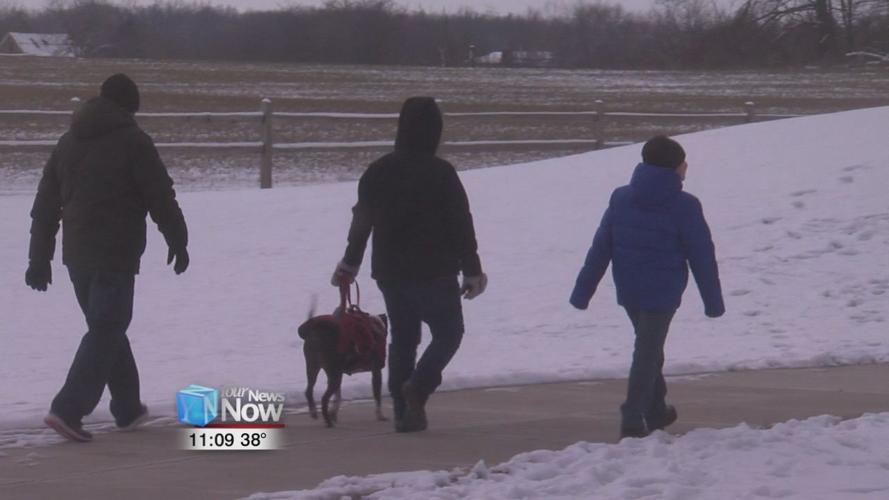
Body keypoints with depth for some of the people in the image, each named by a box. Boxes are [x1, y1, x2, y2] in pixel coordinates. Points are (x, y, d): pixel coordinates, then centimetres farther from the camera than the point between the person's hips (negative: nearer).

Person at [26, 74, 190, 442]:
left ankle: (128, 408, 25)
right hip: (116, 255, -7)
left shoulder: (68, 143, 12)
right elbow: (161, 198, -8)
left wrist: (40, 258, 17)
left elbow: (45, 205, 14)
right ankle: (68, 409, -17)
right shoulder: (133, 142, -8)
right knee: (106, 330, -5)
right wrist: (178, 242, 5)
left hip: (77, 255, 7)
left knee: (107, 328, 18)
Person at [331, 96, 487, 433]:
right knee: (448, 333, 7)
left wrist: (350, 263, 28)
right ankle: (419, 384, -17)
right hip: (434, 273, -5)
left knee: (402, 338, 13)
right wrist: (472, 270, -1)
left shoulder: (377, 172, 4)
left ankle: (404, 410, 8)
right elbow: (461, 225, -10)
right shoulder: (440, 173, -13)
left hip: (389, 274, 5)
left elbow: (361, 222, 14)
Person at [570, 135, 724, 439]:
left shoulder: (621, 199, 1)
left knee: (649, 349, 22)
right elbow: (702, 257, -8)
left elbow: (600, 249, 4)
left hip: (628, 292, 5)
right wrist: (713, 301, 0)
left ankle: (656, 411, 33)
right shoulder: (684, 207, -12)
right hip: (662, 294, -5)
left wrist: (582, 291, 9)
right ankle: (632, 420, -5)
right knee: (647, 354, -1)